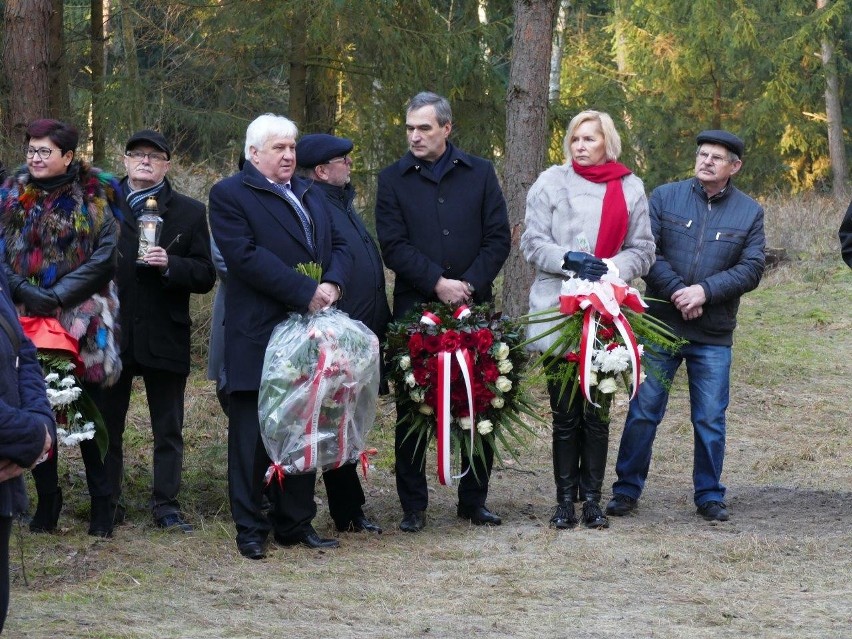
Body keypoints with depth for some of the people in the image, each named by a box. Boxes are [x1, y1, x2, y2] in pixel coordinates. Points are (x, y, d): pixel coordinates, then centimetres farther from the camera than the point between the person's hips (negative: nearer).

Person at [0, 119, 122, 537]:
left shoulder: (94, 197, -1)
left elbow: (105, 256, -8)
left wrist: (57, 295, -14)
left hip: (82, 318, -3)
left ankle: (101, 502, 6)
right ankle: (46, 498, 13)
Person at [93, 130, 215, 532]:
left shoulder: (189, 212, 5)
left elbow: (206, 276, 1)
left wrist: (170, 265, -17)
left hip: (164, 337, 0)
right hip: (110, 336, 1)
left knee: (168, 430, 4)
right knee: (106, 426, 6)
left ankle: (166, 505, 9)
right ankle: (107, 504, 13)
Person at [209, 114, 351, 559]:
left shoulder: (310, 195, 19)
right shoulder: (229, 195, -5)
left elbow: (338, 245, 14)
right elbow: (246, 256, -16)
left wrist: (333, 284, -8)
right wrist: (306, 292, -19)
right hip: (258, 335, -7)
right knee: (253, 434, -1)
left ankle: (295, 522, 18)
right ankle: (249, 528, 5)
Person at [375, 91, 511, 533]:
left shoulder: (480, 174, 7)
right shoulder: (392, 180, 4)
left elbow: (498, 238, 3)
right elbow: (393, 246, -4)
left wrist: (469, 285, -9)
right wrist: (437, 284, -15)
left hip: (473, 307, 1)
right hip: (415, 308, -1)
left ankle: (474, 500, 15)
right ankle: (413, 506, 9)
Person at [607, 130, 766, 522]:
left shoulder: (749, 212, 4)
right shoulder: (664, 198, 2)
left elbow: (751, 269, -3)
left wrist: (705, 291, -15)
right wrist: (677, 291, -16)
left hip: (714, 337, 1)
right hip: (660, 327, 0)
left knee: (710, 420, 5)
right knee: (643, 412, 3)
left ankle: (709, 496, 16)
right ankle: (627, 489, 13)